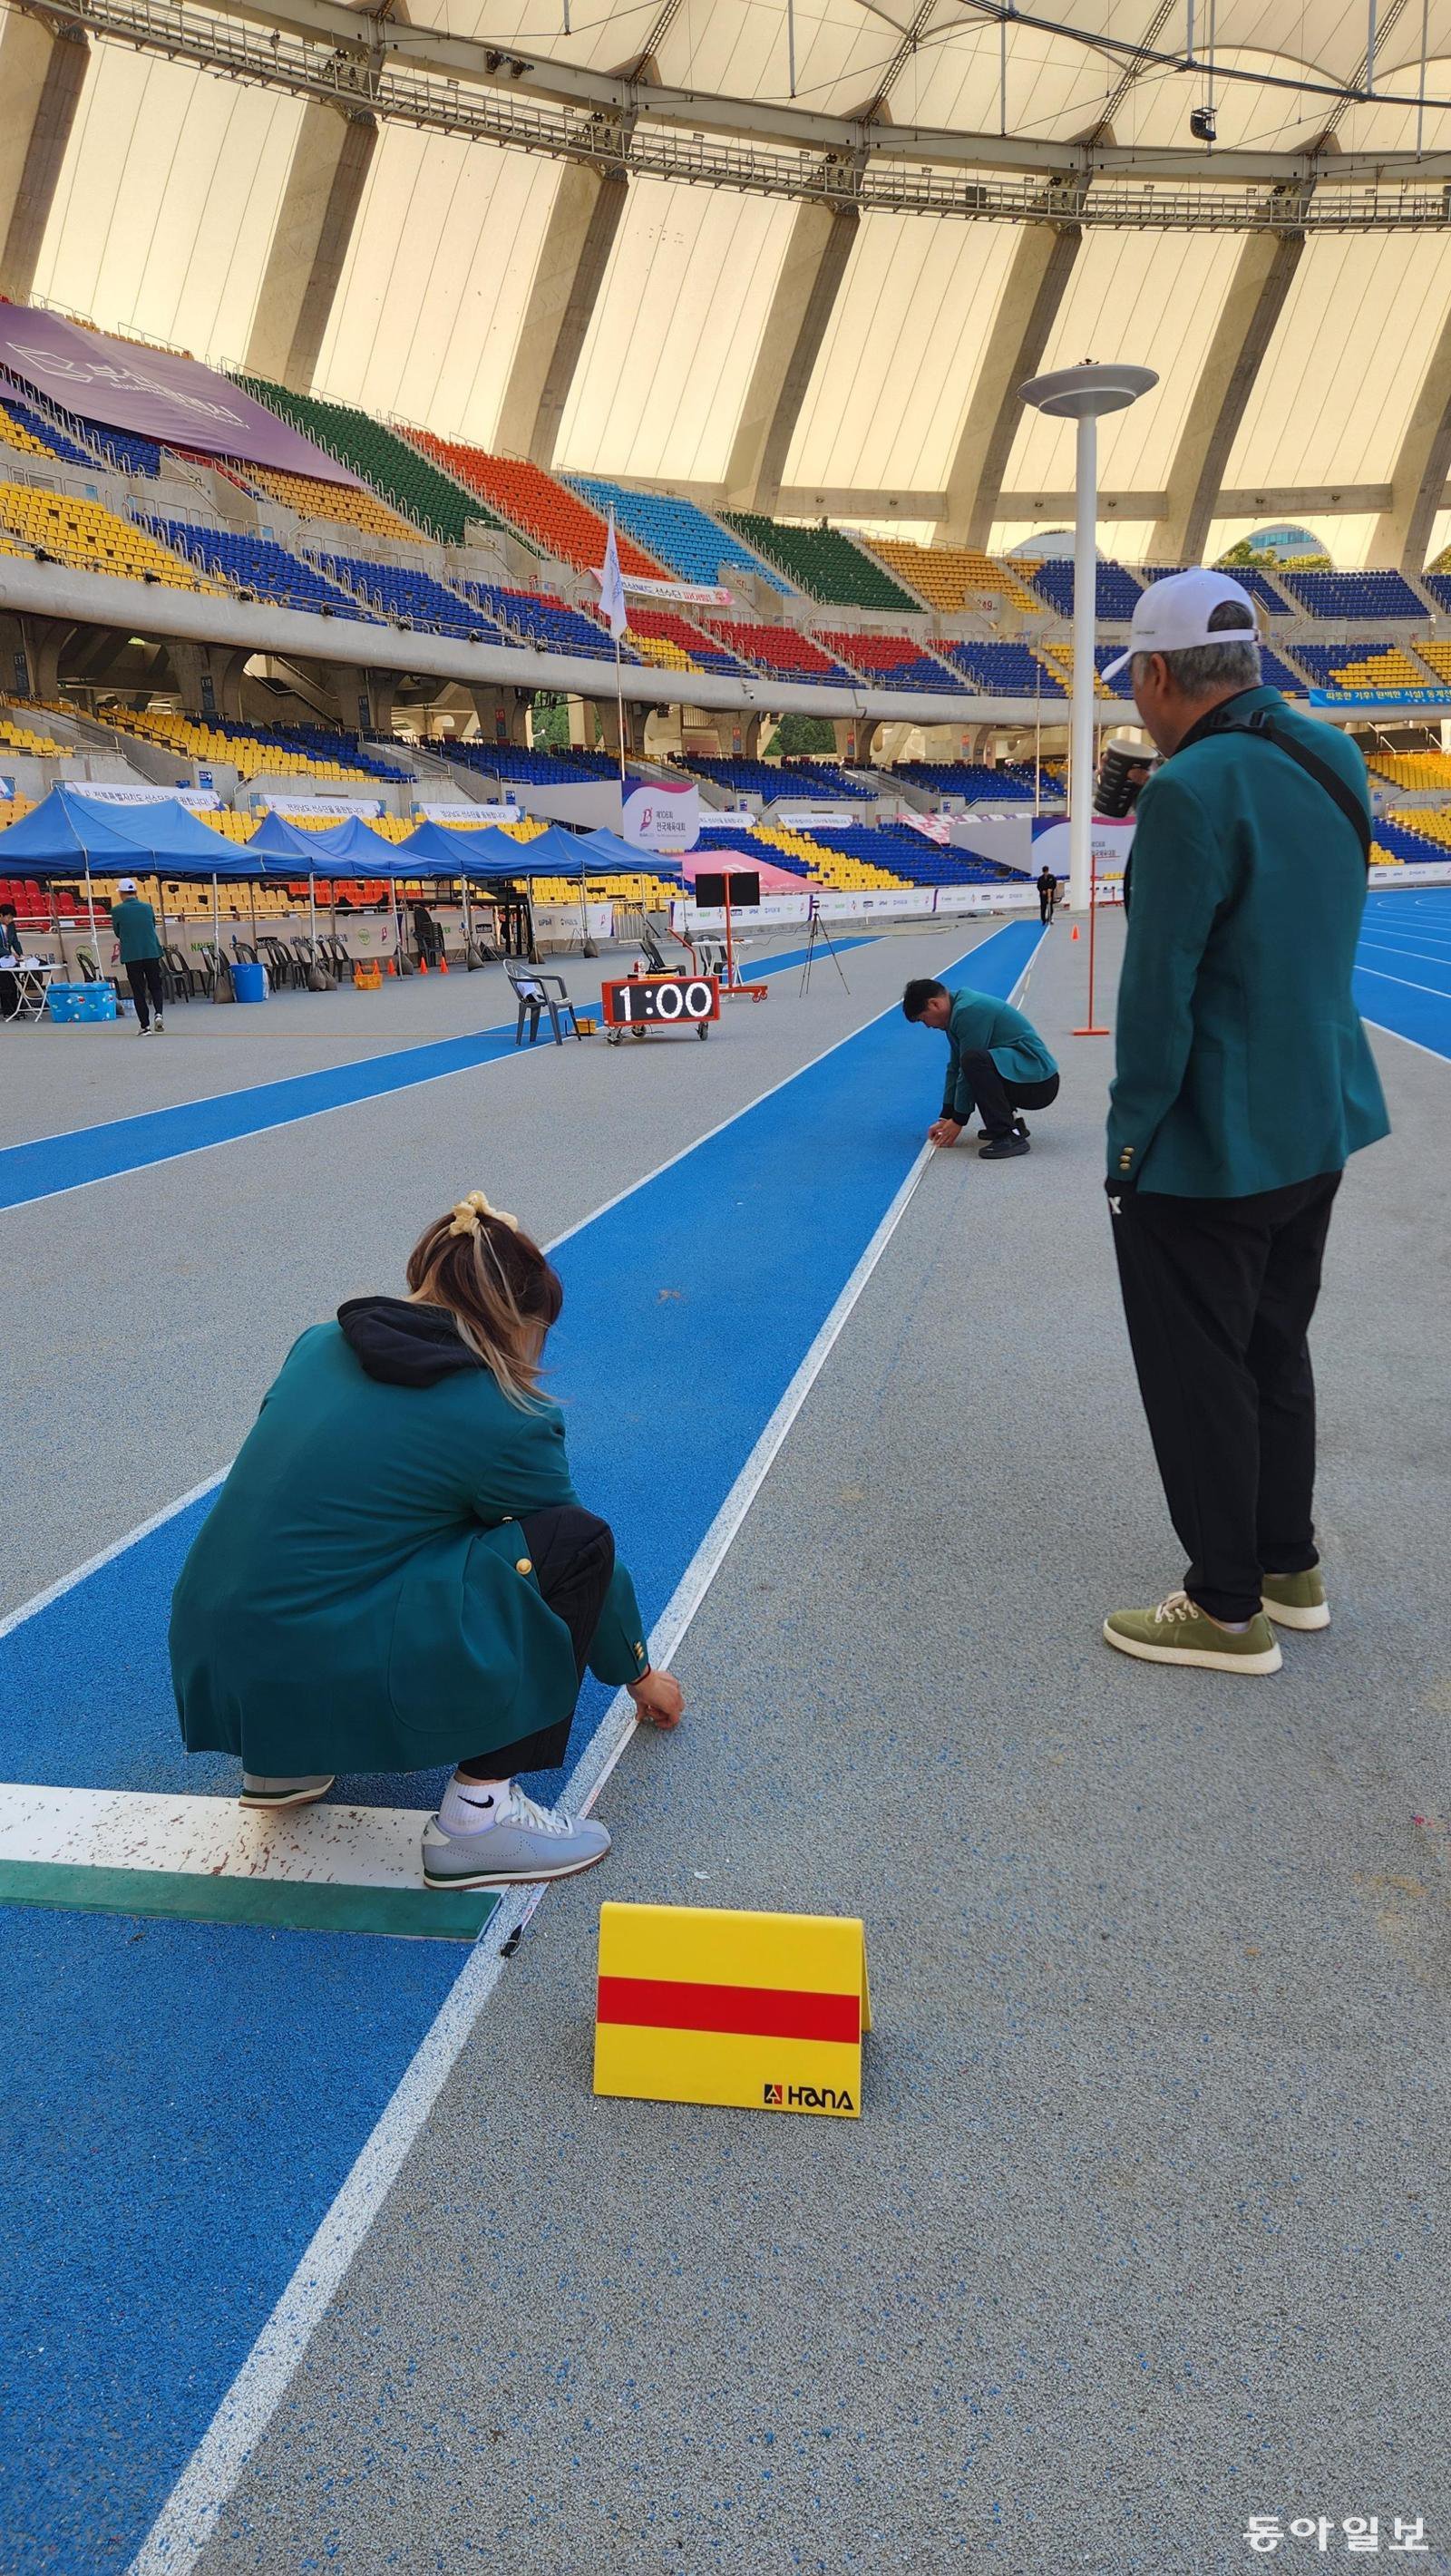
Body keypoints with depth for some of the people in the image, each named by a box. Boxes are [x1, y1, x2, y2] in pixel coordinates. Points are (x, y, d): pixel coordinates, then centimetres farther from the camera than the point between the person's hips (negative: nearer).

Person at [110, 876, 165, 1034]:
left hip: (131, 955, -2)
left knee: (138, 991, 5)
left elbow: (117, 933, 8)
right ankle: (159, 1013, -10)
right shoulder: (147, 907, 5)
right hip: (152, 953, 2)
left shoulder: (117, 910, -3)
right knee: (156, 987, 13)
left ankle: (144, 1025, 3)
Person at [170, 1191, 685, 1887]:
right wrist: (639, 1674, 28)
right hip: (332, 1686, -7)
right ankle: (478, 1815, 1)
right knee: (576, 1542, -2)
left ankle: (282, 1762, 21)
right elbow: (580, 1557, 10)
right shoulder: (505, 1423, -6)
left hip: (210, 1672, 7)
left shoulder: (320, 1346, 10)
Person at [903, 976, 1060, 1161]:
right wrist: (945, 1117, 16)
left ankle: (1011, 1136, -25)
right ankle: (1010, 1118, 13)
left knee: (974, 1060, -31)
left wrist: (958, 1121, -7)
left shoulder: (968, 1011, -19)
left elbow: (971, 1064, -16)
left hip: (1039, 1082, -10)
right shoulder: (958, 1007, 11)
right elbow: (955, 1067, 17)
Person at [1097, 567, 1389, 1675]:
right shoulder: (1331, 761, 5)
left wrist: (1131, 1136, -11)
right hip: (1317, 1126, 9)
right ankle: (1290, 1567, 34)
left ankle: (1228, 1611, 18)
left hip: (1208, 1151, -8)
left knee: (1198, 1377, 5)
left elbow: (1158, 989, -21)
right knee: (1275, 1351, 21)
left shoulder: (1195, 788, -21)